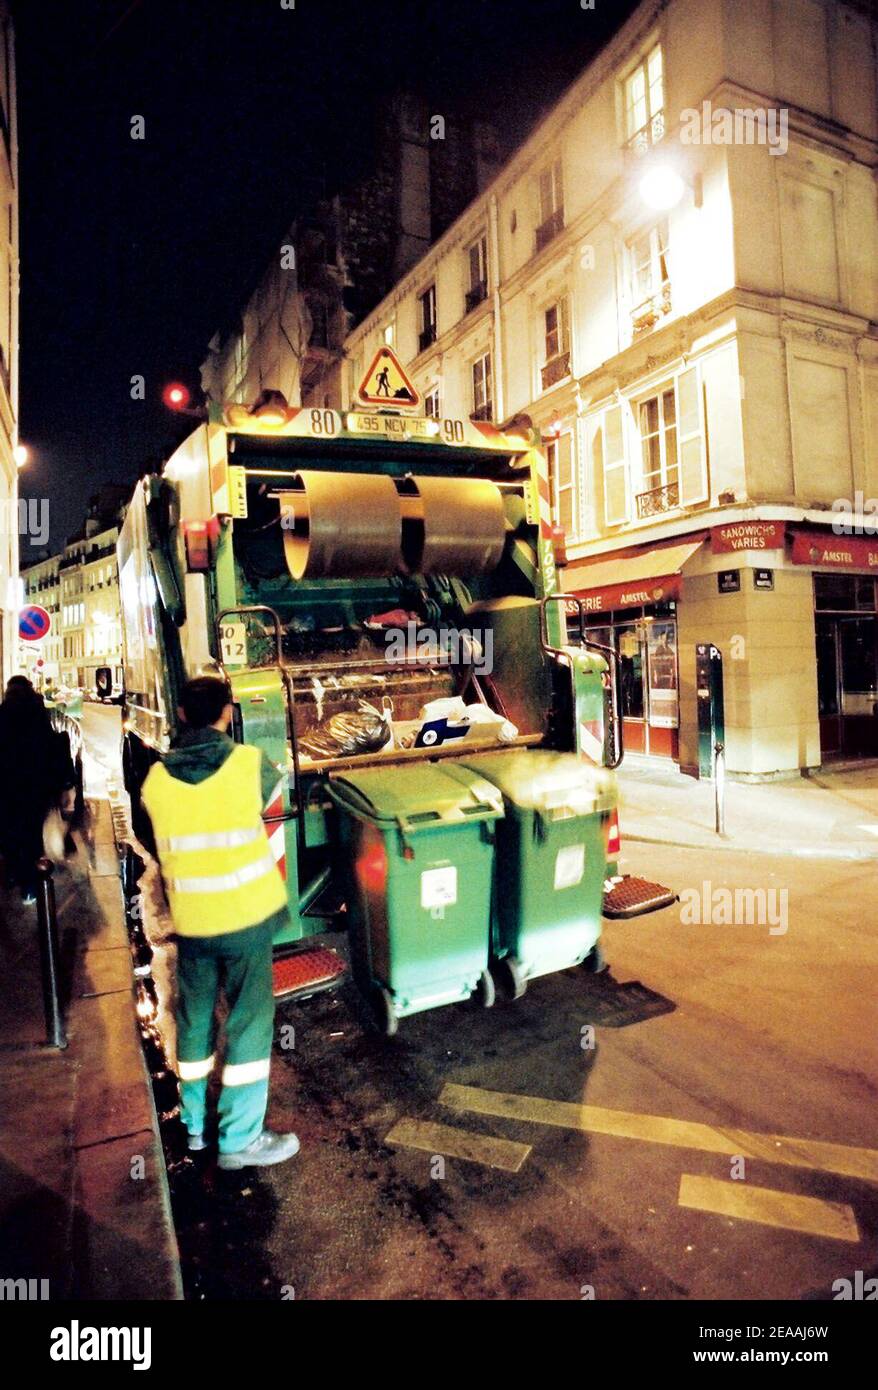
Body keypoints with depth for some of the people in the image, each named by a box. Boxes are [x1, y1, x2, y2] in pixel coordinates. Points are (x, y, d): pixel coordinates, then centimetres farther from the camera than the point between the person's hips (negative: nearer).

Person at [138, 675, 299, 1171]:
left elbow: (150, 840, 10)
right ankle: (240, 1138, 16)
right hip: (247, 915, -3)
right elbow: (272, 786, 8)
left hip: (190, 920, 4)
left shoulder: (156, 777, -5)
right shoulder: (250, 763, -14)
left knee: (195, 1019, 19)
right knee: (249, 1020, 8)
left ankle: (197, 1124, 34)